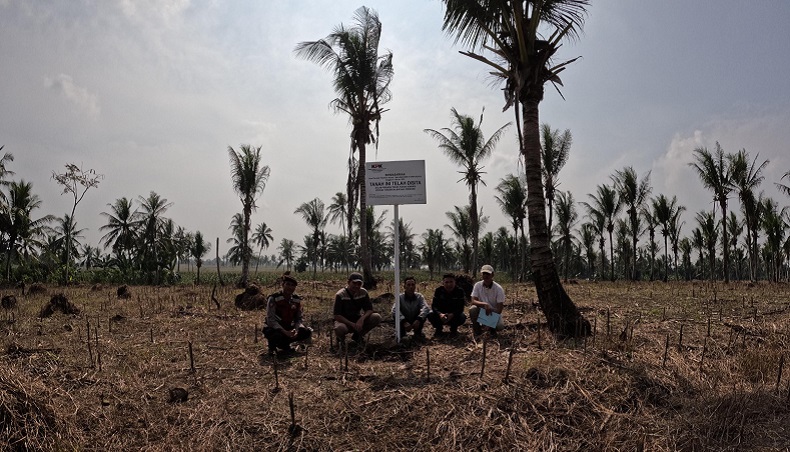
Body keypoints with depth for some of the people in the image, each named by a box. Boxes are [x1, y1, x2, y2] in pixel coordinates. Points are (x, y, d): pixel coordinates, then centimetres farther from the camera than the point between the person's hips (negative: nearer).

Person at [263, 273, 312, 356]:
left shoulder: (297, 300, -1)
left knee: (307, 332, -14)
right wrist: (285, 332, -31)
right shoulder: (273, 298, -17)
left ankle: (284, 344, 6)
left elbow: (298, 319, 1)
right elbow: (270, 320, -22)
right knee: (277, 335, -39)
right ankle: (272, 346, -1)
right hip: (274, 328, -5)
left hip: (289, 328, 5)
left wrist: (296, 330, -22)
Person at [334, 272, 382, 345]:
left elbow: (369, 309, -4)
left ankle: (357, 336, 2)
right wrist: (352, 325, -31)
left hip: (358, 320, 5)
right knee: (339, 329, -41)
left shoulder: (363, 292, -6)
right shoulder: (340, 295, -19)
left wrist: (362, 319, -26)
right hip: (344, 321, -5)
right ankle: (341, 338, 1)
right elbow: (337, 316, -21)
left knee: (377, 317, -19)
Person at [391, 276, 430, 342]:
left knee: (426, 312, -24)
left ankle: (418, 333, -4)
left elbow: (425, 307, -28)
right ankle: (401, 332, -2)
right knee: (395, 315, -30)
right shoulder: (400, 297, -15)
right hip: (404, 322, -1)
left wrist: (418, 319, -45)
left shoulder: (419, 296, -11)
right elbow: (395, 310, -30)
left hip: (416, 322, 1)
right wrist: (404, 322, -44)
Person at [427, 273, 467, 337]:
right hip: (441, 313, 1)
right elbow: (434, 305, -18)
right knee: (430, 315, -28)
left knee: (462, 317, -32)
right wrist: (440, 314, -40)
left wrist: (452, 315, -41)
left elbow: (460, 307, -20)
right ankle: (439, 329, 4)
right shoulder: (438, 290, -11)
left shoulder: (459, 291, -14)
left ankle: (453, 329, 3)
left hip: (454, 315, 0)